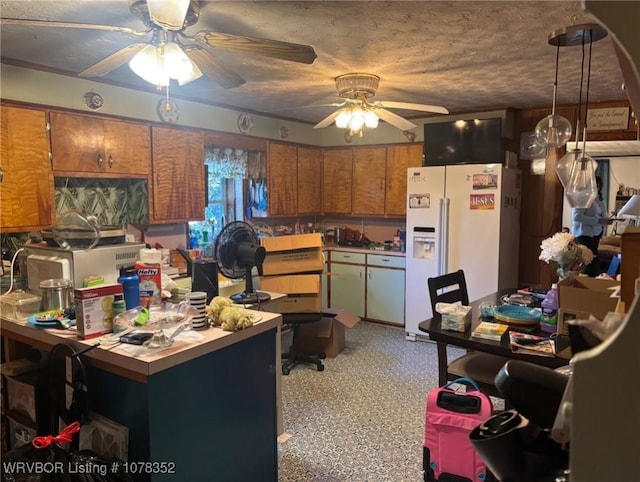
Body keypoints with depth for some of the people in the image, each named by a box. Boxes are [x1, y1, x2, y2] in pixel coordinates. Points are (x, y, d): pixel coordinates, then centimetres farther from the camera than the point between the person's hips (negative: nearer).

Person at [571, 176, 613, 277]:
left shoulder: (599, 199, 15)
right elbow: (576, 216, -23)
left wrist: (606, 220, 0)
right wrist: (598, 221, -23)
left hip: (595, 234, 9)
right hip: (584, 234, -9)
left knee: (591, 261, 10)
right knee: (593, 262, -15)